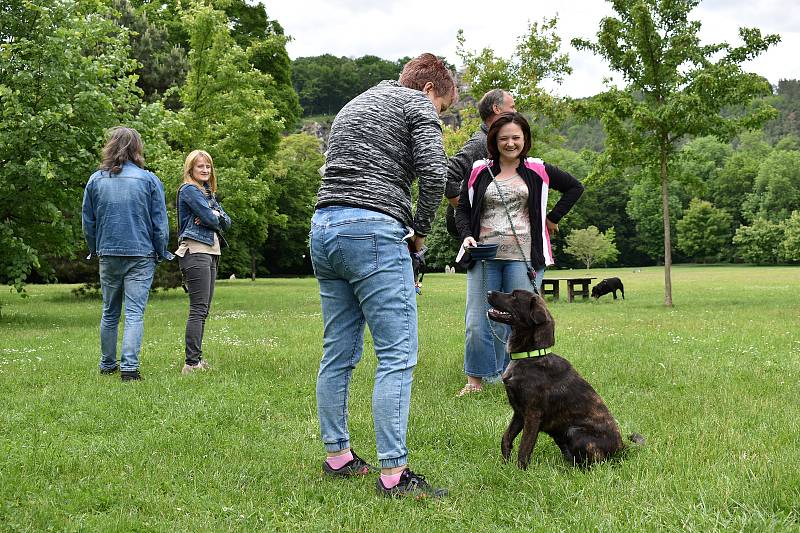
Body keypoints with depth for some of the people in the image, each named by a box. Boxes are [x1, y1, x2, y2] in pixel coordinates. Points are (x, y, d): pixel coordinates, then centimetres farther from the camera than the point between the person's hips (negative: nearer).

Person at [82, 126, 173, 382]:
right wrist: (161, 252, 8)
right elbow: (160, 223, -3)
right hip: (141, 255, -3)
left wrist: (94, 249, 22)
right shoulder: (148, 179, -6)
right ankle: (129, 367, -10)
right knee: (135, 313, -3)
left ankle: (107, 364, 24)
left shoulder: (96, 180, 2)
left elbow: (87, 221, 9)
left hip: (108, 255, 3)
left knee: (109, 312, 16)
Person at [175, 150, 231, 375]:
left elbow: (226, 222, 13)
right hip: (195, 251, -9)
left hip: (211, 252, 9)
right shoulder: (189, 189, -4)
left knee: (203, 309, 8)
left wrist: (215, 215, -6)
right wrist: (215, 216, 7)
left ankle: (196, 358, 12)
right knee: (198, 308, -13)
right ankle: (192, 363, -15)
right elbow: (209, 218, -14)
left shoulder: (209, 193, 22)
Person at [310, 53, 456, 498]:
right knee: (398, 355, -7)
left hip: (323, 227, 8)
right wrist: (421, 231, 3)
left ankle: (337, 455, 20)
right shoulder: (417, 104, 5)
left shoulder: (353, 106, 29)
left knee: (339, 353, 13)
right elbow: (434, 173, -11)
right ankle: (394, 473, -8)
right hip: (373, 232, -8)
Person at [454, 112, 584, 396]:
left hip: (524, 257, -1)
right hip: (484, 257, 1)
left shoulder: (537, 170, 9)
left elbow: (575, 187, 20)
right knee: (478, 322, -3)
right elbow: (462, 209, 13)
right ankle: (475, 380, 9)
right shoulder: (479, 171, 10)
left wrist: (552, 218, 12)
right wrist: (466, 236, -5)